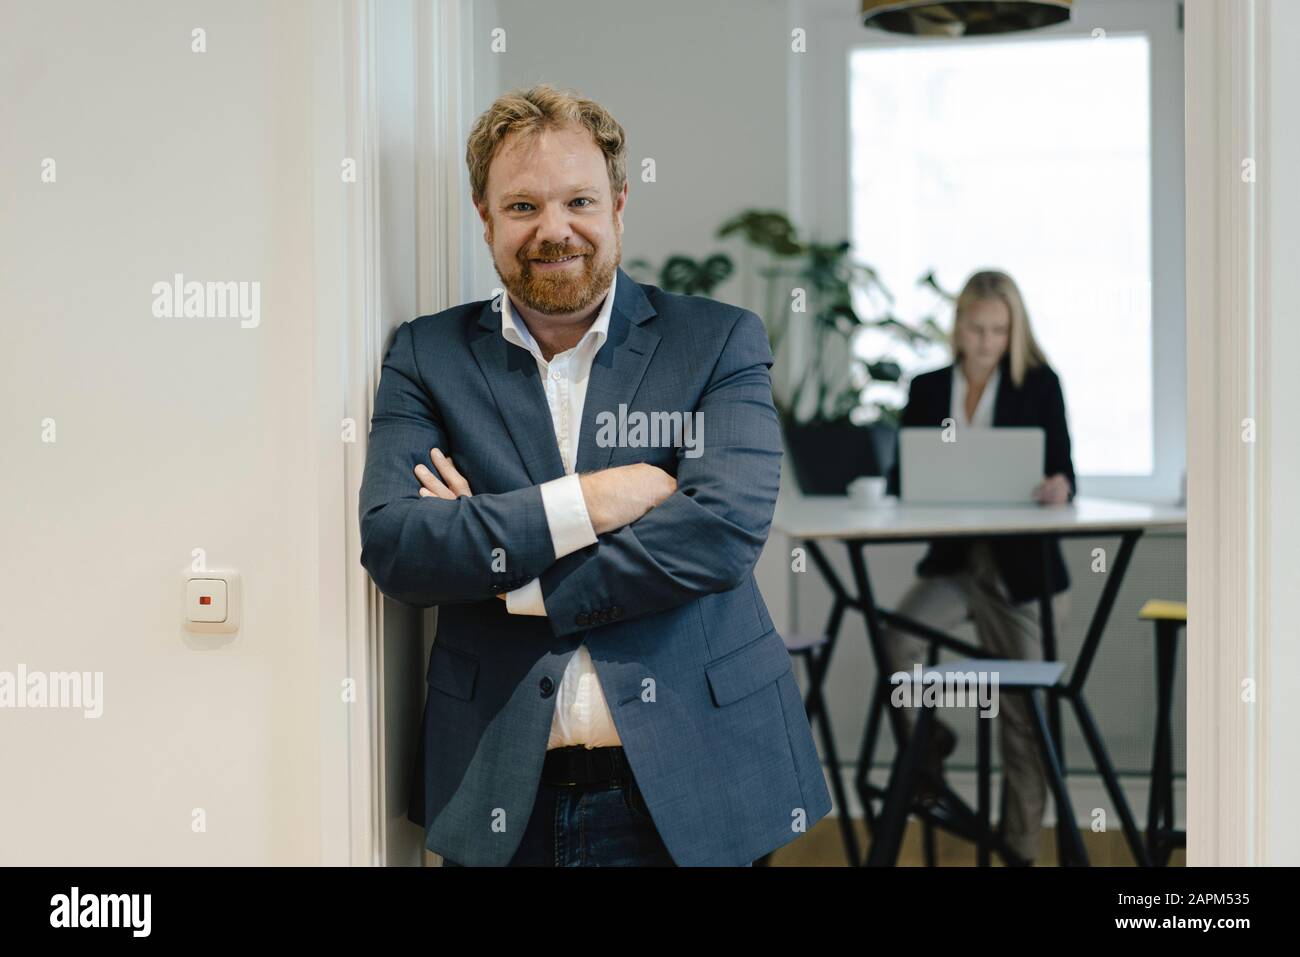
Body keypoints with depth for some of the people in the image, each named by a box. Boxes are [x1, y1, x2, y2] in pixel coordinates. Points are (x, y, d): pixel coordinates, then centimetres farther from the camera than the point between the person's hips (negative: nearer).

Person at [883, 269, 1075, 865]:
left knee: (1023, 717, 1)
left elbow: (1061, 476, -4)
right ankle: (926, 743, 1)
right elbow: (900, 483, 5)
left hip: (1022, 567, -2)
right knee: (899, 636, -28)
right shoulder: (927, 389, 7)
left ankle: (1021, 848, 16)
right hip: (953, 560, 2)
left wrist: (1059, 488, -28)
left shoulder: (1040, 385, 1)